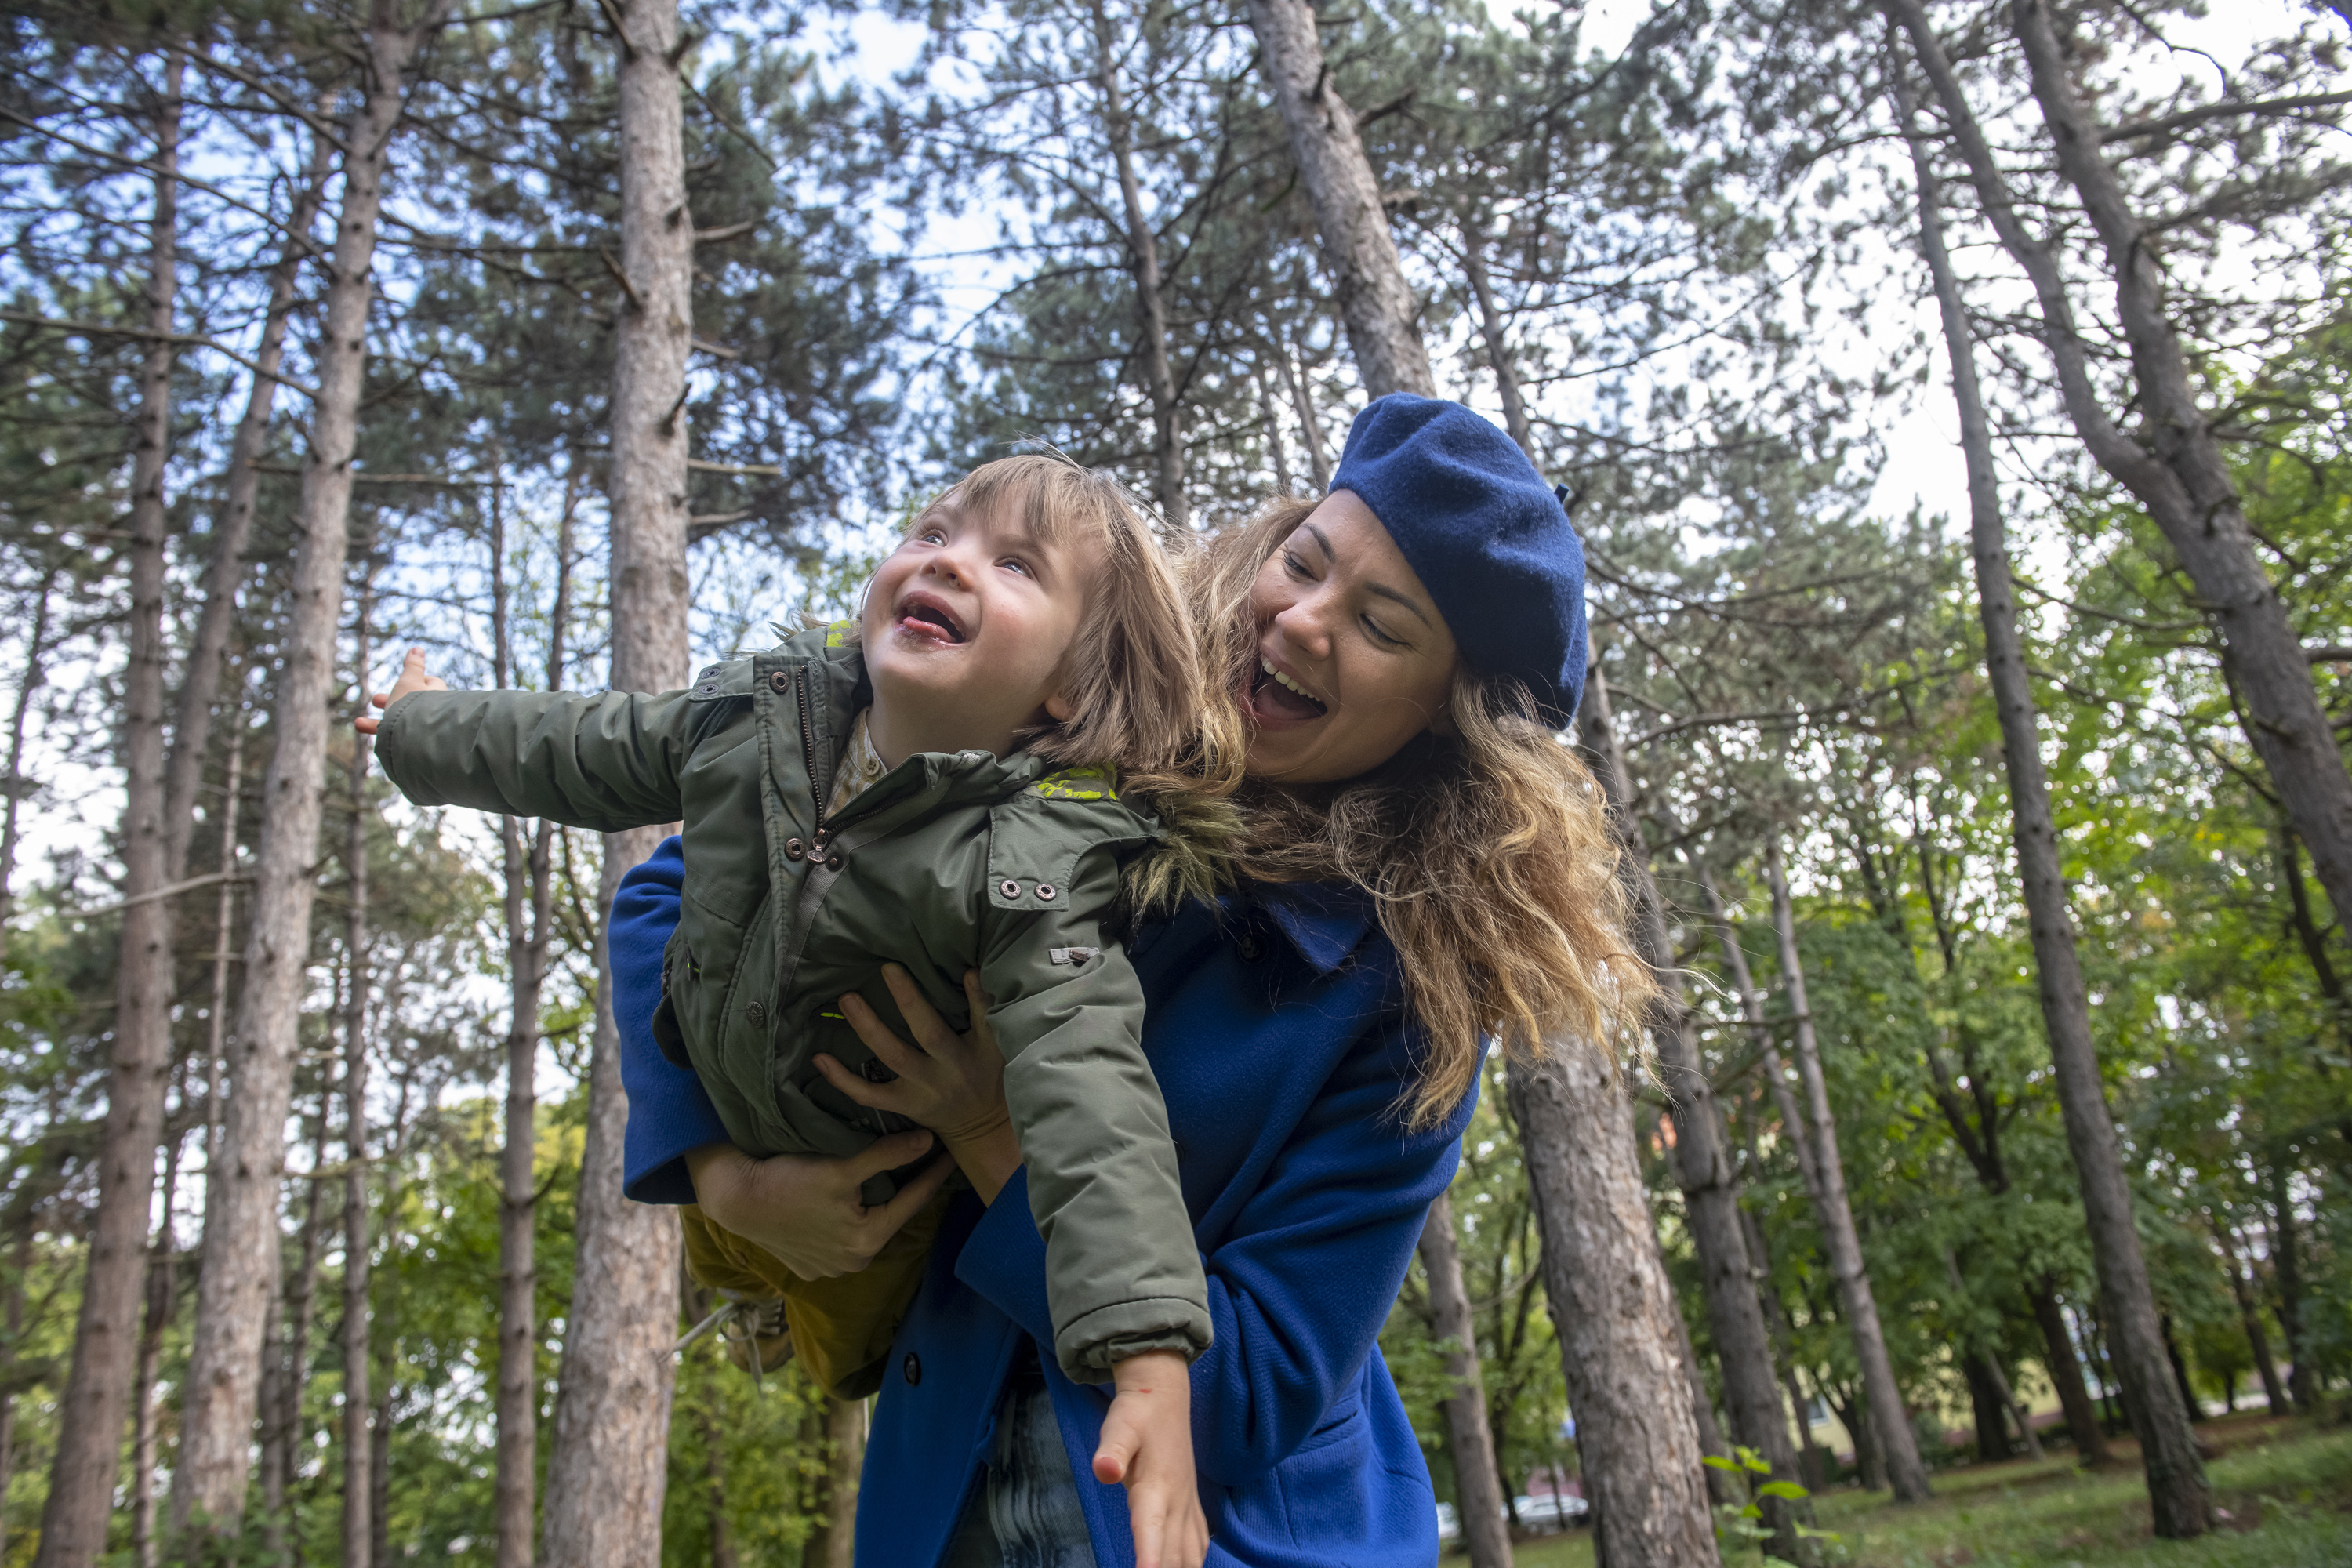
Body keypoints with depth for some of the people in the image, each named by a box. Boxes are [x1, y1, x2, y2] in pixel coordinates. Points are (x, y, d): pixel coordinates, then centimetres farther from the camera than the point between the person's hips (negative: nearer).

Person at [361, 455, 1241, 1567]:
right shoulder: (770, 707, -20)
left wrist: (1151, 1365, -58)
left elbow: (1088, 1084, -48)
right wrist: (423, 730, 16)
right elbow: (589, 756, -1)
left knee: (846, 1352, 21)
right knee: (725, 1270, 32)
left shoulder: (1043, 854, -38)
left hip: (883, 1209, -5)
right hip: (720, 1147, 5)